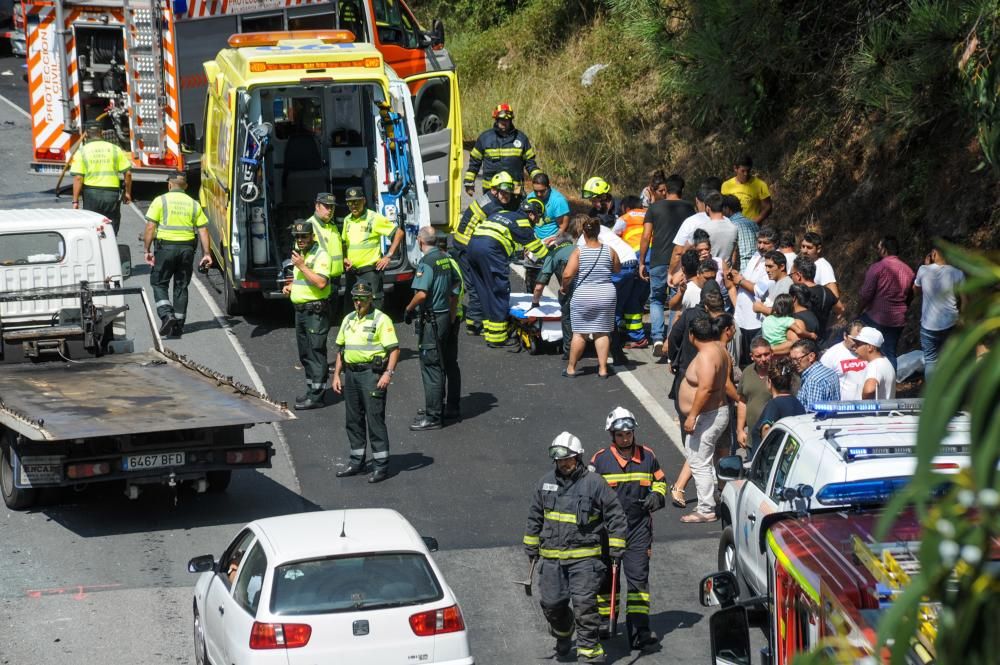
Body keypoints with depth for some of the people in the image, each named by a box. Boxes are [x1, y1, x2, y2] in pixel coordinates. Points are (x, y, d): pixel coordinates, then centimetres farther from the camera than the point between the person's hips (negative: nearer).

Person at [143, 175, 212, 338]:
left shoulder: (160, 201, -1)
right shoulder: (194, 204, 9)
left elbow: (150, 227, -7)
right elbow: (203, 230, 5)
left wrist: (147, 249, -3)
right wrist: (206, 254, 6)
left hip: (166, 246, -3)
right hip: (187, 247, 3)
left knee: (159, 283, 8)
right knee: (181, 286, 12)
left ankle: (166, 314, -12)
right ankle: (178, 325, 12)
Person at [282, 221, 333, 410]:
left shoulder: (320, 255, -14)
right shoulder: (299, 254, 16)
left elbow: (321, 282, -26)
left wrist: (302, 266, -22)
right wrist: (290, 286, 11)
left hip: (315, 311, -10)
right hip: (300, 310, 10)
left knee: (316, 353, -7)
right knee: (305, 354, 14)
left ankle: (316, 396, -7)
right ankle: (312, 391, 23)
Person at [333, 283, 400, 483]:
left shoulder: (381, 320, -7)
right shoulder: (348, 319, 15)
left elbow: (394, 349, -12)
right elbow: (341, 348, 21)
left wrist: (388, 373, -23)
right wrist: (336, 374, 15)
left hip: (372, 372, -7)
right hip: (351, 373, 7)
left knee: (375, 419, -6)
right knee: (353, 420, 12)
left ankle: (381, 465, -2)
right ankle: (357, 462, 22)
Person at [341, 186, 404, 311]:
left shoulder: (374, 218, -8)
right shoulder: (347, 220, 11)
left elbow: (399, 233, -5)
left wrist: (388, 256, -7)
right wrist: (344, 258, 7)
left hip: (370, 272, -6)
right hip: (352, 272, 6)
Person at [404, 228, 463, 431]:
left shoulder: (427, 262, -18)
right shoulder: (446, 259, 8)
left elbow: (421, 293, -27)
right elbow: (456, 285, 18)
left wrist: (409, 309, -10)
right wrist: (452, 313, 24)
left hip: (431, 319, -9)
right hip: (445, 317, 9)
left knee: (430, 367, -4)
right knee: (438, 366, 18)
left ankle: (433, 417, -3)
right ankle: (437, 410, 27)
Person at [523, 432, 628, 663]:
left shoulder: (594, 483, -6)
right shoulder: (546, 482, 7)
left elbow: (615, 516, -2)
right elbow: (535, 516, 19)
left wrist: (616, 549, -4)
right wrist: (531, 546, 20)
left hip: (584, 557, -4)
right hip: (551, 556, 4)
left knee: (584, 603, -10)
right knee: (552, 603, 6)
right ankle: (563, 632, 37)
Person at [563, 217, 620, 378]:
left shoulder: (579, 252, -11)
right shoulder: (609, 251, -3)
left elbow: (567, 274, -17)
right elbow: (617, 269, 13)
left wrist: (564, 286, 1)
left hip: (583, 297, -2)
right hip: (607, 295, 2)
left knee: (579, 333, 6)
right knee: (602, 332, 9)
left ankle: (571, 368, 15)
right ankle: (603, 368, 8)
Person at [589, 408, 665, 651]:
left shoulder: (647, 456, 5)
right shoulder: (600, 460, -2)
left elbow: (660, 480, 21)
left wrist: (656, 496, 1)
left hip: (638, 529, 0)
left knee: (638, 577, -9)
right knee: (606, 577, 12)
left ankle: (639, 631, -13)